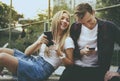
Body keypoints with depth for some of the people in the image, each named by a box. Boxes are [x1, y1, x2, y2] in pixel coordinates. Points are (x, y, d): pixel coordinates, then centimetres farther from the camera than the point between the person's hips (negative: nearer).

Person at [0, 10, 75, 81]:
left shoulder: (68, 40, 1)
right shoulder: (46, 35, 17)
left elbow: (70, 63, -1)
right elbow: (27, 53, 12)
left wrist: (59, 52, -16)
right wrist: (38, 42, -6)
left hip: (42, 69, -7)